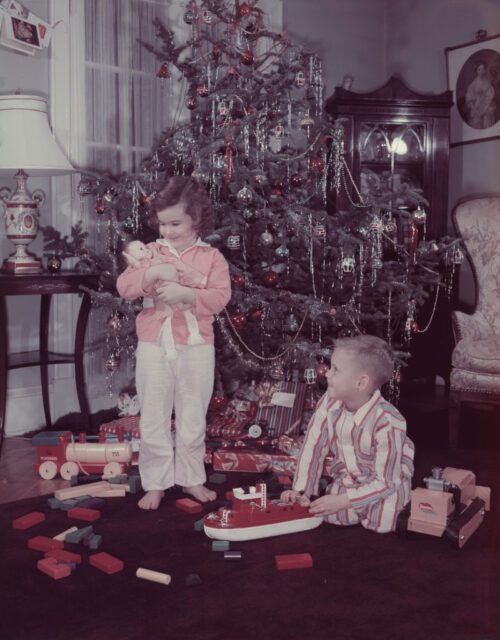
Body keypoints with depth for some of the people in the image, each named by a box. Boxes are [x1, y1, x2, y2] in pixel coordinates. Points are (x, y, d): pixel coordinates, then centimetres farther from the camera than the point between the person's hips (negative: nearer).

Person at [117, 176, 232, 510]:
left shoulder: (211, 257, 1)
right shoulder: (151, 252, 5)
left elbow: (220, 296, -11)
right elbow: (124, 285, -5)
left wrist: (185, 293, -24)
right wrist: (151, 273, -23)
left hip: (197, 347, -1)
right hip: (154, 346, 1)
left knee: (193, 418, 11)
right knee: (153, 418, 6)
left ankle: (191, 478, 27)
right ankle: (156, 483, 18)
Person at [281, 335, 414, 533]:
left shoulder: (387, 424, -33)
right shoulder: (329, 403, -18)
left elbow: (385, 481, -26)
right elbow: (313, 447, -10)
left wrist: (342, 501, -31)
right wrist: (301, 491, -16)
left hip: (386, 485, -3)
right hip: (346, 479, 4)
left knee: (380, 522, -22)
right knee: (332, 516, -15)